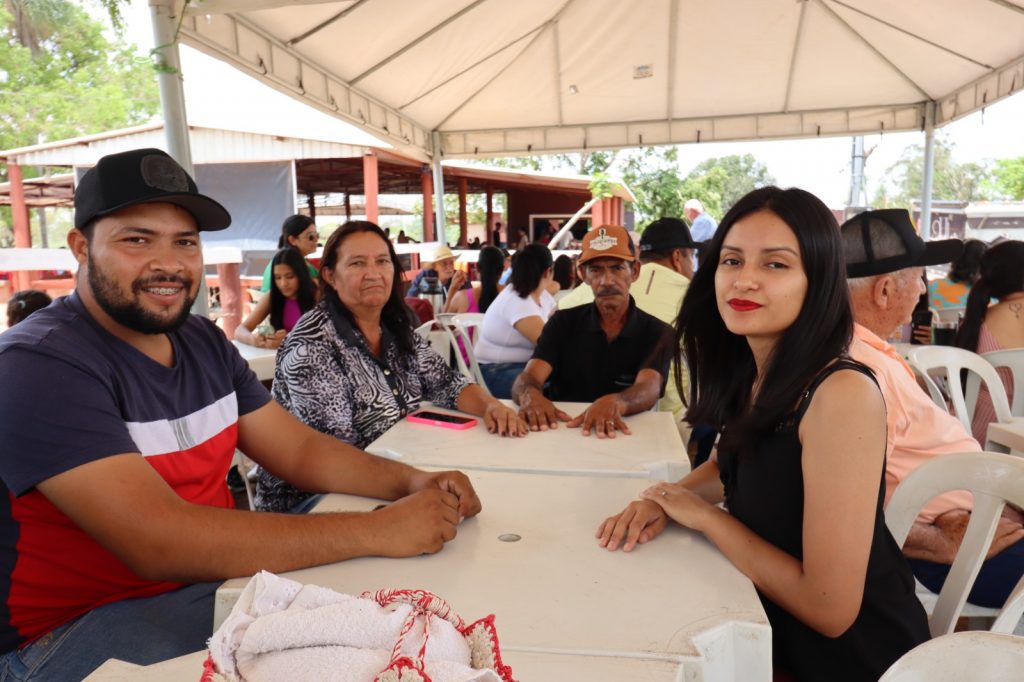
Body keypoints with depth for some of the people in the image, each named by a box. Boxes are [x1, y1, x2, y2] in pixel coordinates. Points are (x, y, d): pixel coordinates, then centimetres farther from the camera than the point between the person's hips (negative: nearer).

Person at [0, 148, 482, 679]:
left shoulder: (204, 342, 4)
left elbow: (300, 450, 3)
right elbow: (160, 542, -31)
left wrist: (412, 482, -16)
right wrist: (377, 530, -32)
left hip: (216, 579, 7)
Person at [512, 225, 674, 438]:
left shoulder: (658, 332, 0)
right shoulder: (562, 323, 4)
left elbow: (649, 389, -18)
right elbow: (528, 378, -10)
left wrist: (615, 403, -40)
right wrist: (530, 395, -33)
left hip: (627, 437, 0)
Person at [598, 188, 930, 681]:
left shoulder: (843, 395, -28)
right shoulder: (751, 374, -4)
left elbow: (830, 609, -27)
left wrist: (704, 515, -17)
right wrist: (664, 498, -5)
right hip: (775, 629, 6)